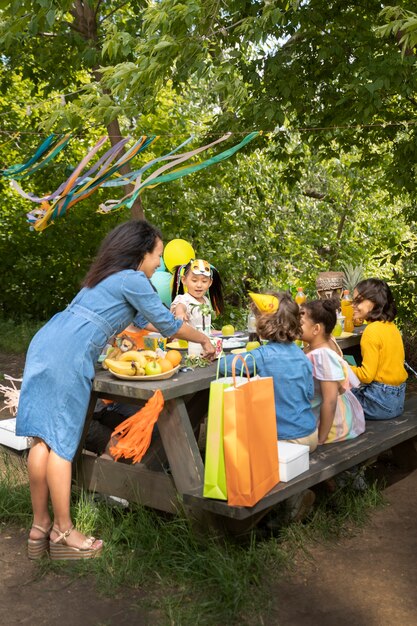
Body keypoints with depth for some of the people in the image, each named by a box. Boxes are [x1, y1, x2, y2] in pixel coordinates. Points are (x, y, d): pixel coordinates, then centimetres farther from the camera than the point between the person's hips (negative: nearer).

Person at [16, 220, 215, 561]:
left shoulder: (106, 276, 25)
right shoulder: (134, 281, -1)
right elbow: (169, 324, 2)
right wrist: (204, 340, 17)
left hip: (44, 343, 9)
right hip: (69, 355, -9)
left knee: (44, 438, 9)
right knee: (61, 443, -3)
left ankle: (39, 526, 16)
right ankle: (63, 532, 7)